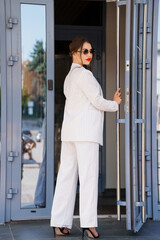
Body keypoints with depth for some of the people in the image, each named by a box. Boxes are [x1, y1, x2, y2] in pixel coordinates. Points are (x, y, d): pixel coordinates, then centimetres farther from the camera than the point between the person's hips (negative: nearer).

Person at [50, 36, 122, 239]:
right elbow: (97, 101, -9)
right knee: (88, 175, -9)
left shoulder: (70, 76, 23)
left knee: (67, 175, 6)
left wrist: (112, 101, 19)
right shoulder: (83, 74, -7)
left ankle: (60, 223, 7)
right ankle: (88, 223, -10)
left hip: (70, 130, 9)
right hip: (85, 131, -9)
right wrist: (115, 105, 9)